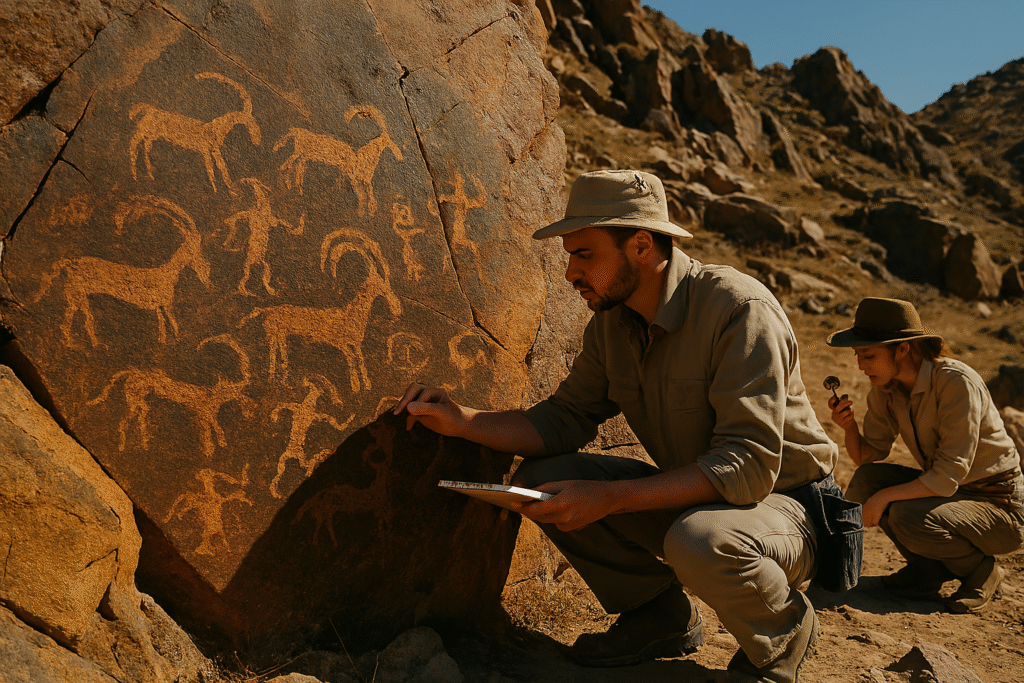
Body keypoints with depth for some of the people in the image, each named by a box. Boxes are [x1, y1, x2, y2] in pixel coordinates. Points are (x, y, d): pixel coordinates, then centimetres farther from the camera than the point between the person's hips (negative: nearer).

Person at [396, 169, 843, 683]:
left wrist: (608, 498, -35)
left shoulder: (741, 310, -26)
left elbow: (748, 466, -31)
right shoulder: (613, 321, -3)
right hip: (689, 496, 6)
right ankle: (659, 614, 8)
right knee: (541, 480, -9)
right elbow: (565, 419, 1)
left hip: (786, 505, -6)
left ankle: (783, 631, -3)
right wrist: (461, 420, -13)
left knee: (698, 539, -39)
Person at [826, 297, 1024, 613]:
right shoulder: (885, 388, -5)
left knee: (908, 518, -31)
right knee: (866, 480, -16)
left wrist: (884, 497, -26)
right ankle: (929, 569, 3)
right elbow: (868, 457, -2)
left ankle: (981, 569, -1)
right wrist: (849, 427, -21)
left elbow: (948, 477, -28)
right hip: (949, 491, 7)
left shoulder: (957, 382, -26)